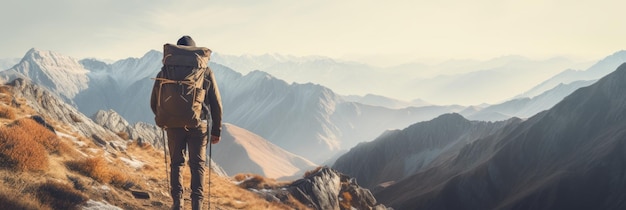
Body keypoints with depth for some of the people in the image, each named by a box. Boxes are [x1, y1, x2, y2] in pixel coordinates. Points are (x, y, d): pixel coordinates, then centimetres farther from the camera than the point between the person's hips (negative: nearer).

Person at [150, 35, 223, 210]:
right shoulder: (206, 73, 0)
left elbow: (154, 103, 6)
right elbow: (216, 104, 1)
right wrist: (216, 130, 9)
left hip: (174, 126, 1)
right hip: (198, 126, 0)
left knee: (176, 164, 14)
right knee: (197, 165, 8)